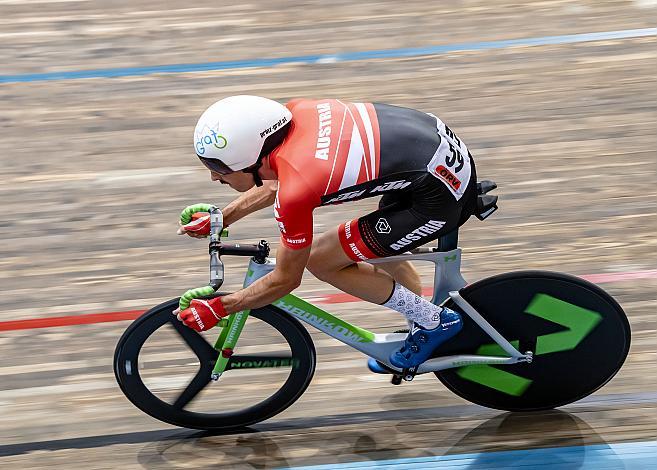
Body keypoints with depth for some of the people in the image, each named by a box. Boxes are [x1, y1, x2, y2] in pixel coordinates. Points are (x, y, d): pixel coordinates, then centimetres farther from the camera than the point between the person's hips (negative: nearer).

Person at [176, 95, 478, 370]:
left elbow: (286, 280, -6)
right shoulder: (294, 112, -1)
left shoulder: (295, 193, -22)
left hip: (442, 198, -9)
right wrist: (222, 218, 24)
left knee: (319, 260, 1)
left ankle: (436, 322, 11)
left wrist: (216, 309, 4)